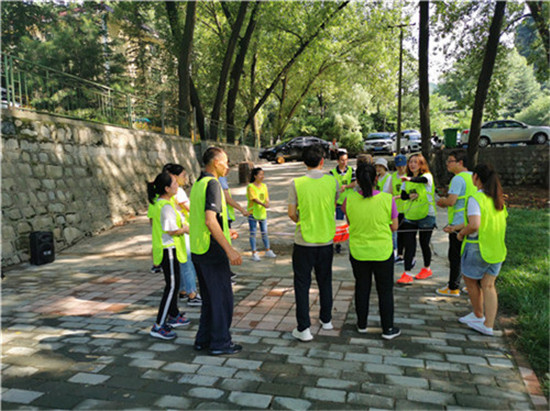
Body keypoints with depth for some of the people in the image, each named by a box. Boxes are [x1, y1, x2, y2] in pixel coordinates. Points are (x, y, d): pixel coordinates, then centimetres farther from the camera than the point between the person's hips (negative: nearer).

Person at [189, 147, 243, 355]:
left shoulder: (197, 183, 13)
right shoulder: (212, 184, -16)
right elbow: (210, 220, -27)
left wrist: (224, 232, 27)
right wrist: (229, 249, -27)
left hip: (198, 249, 9)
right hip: (212, 250, -9)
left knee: (209, 297, 19)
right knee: (222, 297, 3)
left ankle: (203, 339, 28)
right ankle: (220, 343, 13)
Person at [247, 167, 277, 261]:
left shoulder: (264, 186, 8)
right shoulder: (250, 187, -10)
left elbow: (266, 198, 4)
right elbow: (254, 199, -21)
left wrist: (267, 203, -19)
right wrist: (263, 204, -36)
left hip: (262, 212, 5)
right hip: (253, 212, -5)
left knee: (264, 233, 14)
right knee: (253, 233, 2)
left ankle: (268, 251, 26)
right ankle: (254, 253, 8)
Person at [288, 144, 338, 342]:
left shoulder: (297, 183, -13)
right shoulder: (332, 181, -5)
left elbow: (292, 214, -8)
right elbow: (334, 206, 8)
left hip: (304, 242, -3)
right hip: (326, 240, 3)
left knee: (302, 284, 7)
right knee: (325, 281, 20)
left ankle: (303, 328, 8)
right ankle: (326, 319, 35)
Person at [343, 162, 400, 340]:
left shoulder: (350, 200, -13)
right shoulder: (387, 199, -15)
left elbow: (350, 223, 1)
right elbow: (394, 227, -6)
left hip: (358, 251, 2)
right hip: (383, 252, -1)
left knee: (362, 288, 18)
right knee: (385, 291, 14)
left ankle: (361, 324, 31)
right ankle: (387, 329, 23)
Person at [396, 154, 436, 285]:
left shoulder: (428, 175, -7)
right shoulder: (407, 180, 9)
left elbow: (423, 179, -31)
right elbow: (403, 195, 5)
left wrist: (410, 179, -50)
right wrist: (410, 196, -17)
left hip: (426, 215, -4)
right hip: (410, 216, 4)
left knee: (424, 244, 7)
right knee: (409, 245, -3)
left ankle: (427, 269, 30)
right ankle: (407, 274, -3)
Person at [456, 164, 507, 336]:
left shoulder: (476, 199, -18)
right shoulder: (498, 199, 6)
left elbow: (474, 226, -30)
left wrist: (462, 233, -9)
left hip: (477, 247, -7)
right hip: (497, 249, 7)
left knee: (471, 281, 15)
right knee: (488, 285, 10)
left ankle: (479, 316, 31)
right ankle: (489, 325, 12)